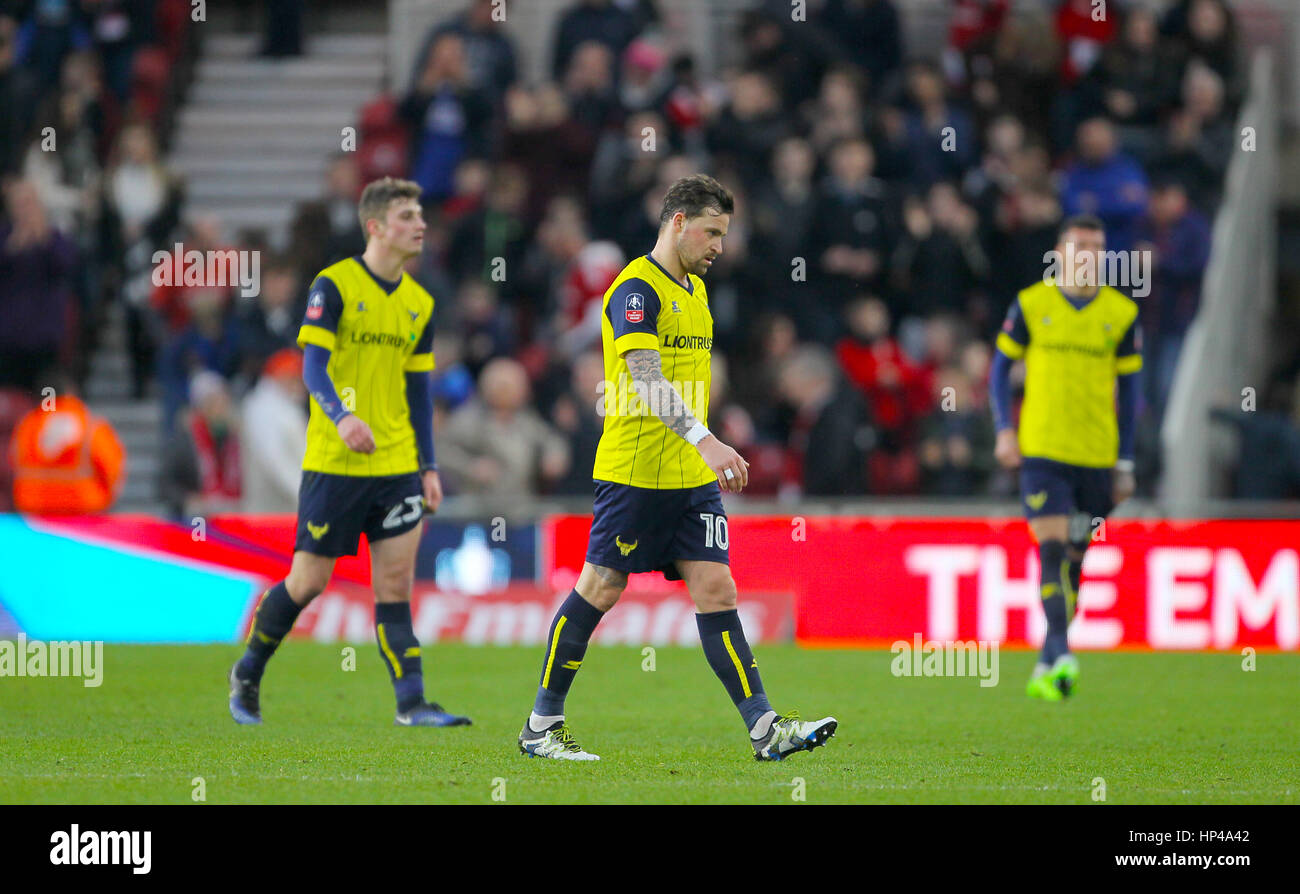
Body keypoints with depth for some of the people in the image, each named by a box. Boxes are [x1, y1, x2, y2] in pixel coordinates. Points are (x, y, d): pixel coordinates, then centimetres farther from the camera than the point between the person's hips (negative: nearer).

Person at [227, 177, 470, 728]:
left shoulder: (419, 304, 11)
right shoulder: (335, 285, -7)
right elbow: (313, 365, -15)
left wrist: (428, 466, 13)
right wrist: (341, 416, -34)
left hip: (396, 464, 5)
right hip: (334, 462, -5)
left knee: (395, 582, -3)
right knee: (309, 579, 2)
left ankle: (411, 703, -7)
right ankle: (247, 673, 24)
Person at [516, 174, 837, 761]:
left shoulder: (694, 289, 15)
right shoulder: (636, 288, -13)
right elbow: (646, 380, -25)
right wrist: (705, 440, -35)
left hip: (694, 473, 8)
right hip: (635, 469, -8)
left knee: (715, 589, 1)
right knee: (601, 589, -1)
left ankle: (764, 729, -5)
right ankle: (541, 724, 10)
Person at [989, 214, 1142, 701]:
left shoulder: (1121, 313, 6)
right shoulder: (1031, 304, 2)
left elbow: (1128, 388, 11)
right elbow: (1001, 367, 10)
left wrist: (1125, 463, 9)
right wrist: (1005, 431, -2)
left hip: (1096, 455, 2)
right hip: (1041, 448, -2)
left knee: (1074, 558, 6)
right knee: (1052, 549, -14)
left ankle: (1046, 667, 16)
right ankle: (1060, 656, -19)